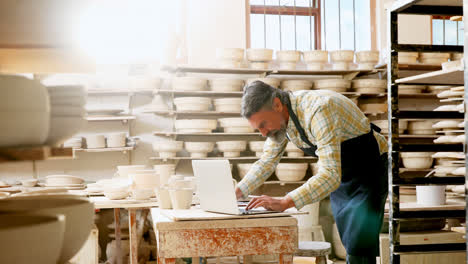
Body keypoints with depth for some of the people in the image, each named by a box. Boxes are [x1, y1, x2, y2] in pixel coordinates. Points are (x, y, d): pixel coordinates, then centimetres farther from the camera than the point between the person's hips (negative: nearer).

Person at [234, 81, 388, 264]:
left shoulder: (318, 110, -34)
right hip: (341, 175, 8)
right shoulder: (278, 118, -8)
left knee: (359, 249, -15)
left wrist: (284, 203, -44)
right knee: (349, 244, 11)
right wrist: (236, 193, -9)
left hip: (369, 169, -8)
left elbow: (330, 175, -40)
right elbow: (267, 162, 4)